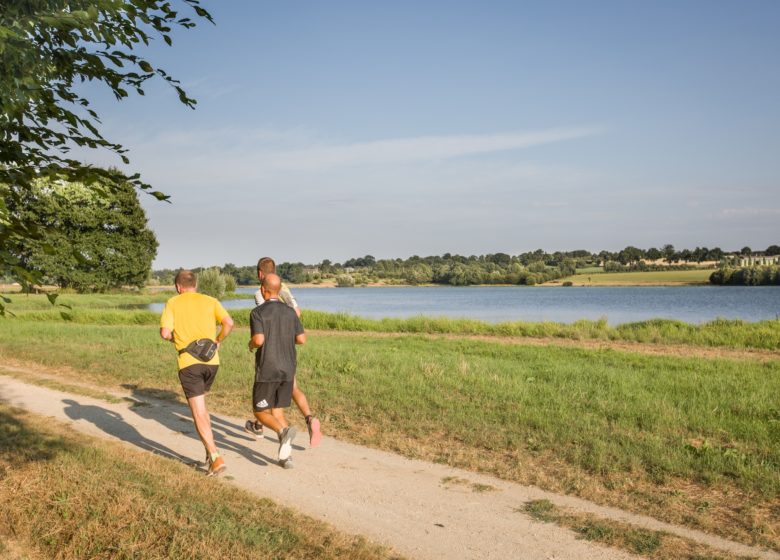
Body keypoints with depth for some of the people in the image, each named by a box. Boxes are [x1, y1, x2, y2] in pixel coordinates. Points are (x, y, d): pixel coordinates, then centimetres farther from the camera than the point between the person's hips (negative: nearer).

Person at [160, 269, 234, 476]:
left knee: (199, 413, -2)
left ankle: (216, 458, -12)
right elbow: (229, 323, -4)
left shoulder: (172, 303, 5)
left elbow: (165, 332, -7)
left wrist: (174, 338, 15)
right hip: (211, 360, 4)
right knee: (200, 406, 24)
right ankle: (210, 451, 20)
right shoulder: (210, 301, 10)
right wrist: (217, 341, 11)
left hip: (188, 361, -3)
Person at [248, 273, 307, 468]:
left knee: (261, 413, 9)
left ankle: (284, 430, -22)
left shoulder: (257, 312, -9)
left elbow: (259, 340, -22)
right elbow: (302, 339, 3)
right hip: (288, 370, 5)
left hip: (267, 371, -5)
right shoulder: (290, 311, 5)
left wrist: (251, 345, 2)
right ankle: (286, 455, 1)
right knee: (277, 412, 14)